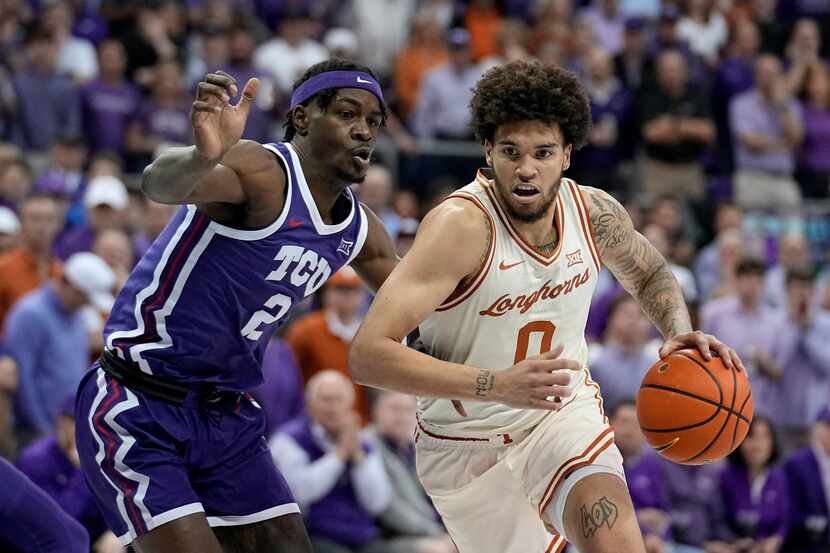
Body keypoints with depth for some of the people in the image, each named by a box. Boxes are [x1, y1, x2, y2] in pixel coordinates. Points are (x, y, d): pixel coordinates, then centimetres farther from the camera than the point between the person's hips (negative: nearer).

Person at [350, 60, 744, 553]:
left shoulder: (595, 212, -10)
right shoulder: (462, 225, -27)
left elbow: (649, 274, 16)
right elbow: (368, 355, -35)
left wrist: (678, 332, -7)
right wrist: (495, 385, -43)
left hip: (564, 411, 2)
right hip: (468, 442, -2)